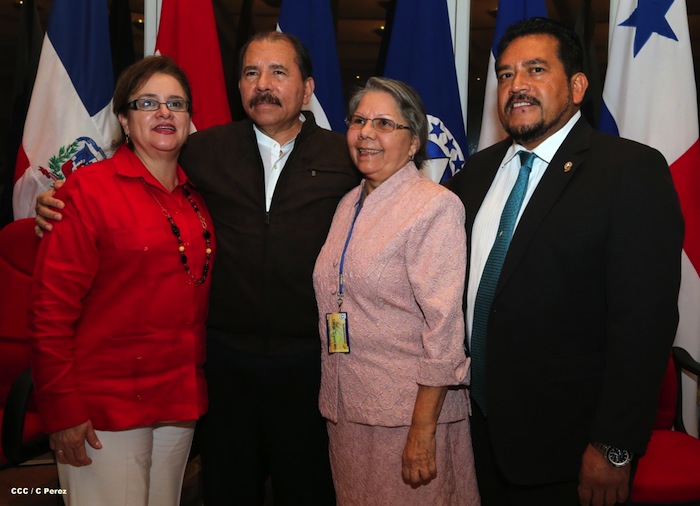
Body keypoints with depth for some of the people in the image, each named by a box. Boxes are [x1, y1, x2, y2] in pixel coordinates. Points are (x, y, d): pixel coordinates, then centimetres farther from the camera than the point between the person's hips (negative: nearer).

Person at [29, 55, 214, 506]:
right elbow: (51, 309, -12)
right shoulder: (89, 189, -10)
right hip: (103, 410, -5)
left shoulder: (196, 198, 8)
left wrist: (196, 386, 10)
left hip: (180, 405, 6)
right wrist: (62, 410, -14)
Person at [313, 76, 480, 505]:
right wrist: (333, 397, 11)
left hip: (410, 409, -7)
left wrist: (422, 432, -19)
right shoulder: (348, 204, 9)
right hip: (346, 407, 7)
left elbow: (444, 327, -18)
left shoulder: (436, 207, -14)